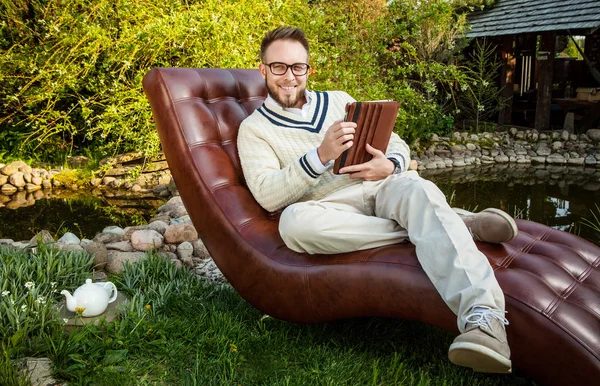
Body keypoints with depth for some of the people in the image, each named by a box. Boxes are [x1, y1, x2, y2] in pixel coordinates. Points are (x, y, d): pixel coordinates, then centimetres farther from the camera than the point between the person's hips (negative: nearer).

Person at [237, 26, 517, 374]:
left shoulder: (339, 101, 22)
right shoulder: (254, 128, 11)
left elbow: (399, 146, 19)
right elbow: (267, 195, -6)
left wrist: (389, 165, -7)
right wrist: (320, 156, -20)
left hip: (384, 188, 2)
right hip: (331, 207, -2)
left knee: (418, 190, -32)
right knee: (293, 221, -35)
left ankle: (484, 318, -50)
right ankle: (453, 226, -27)